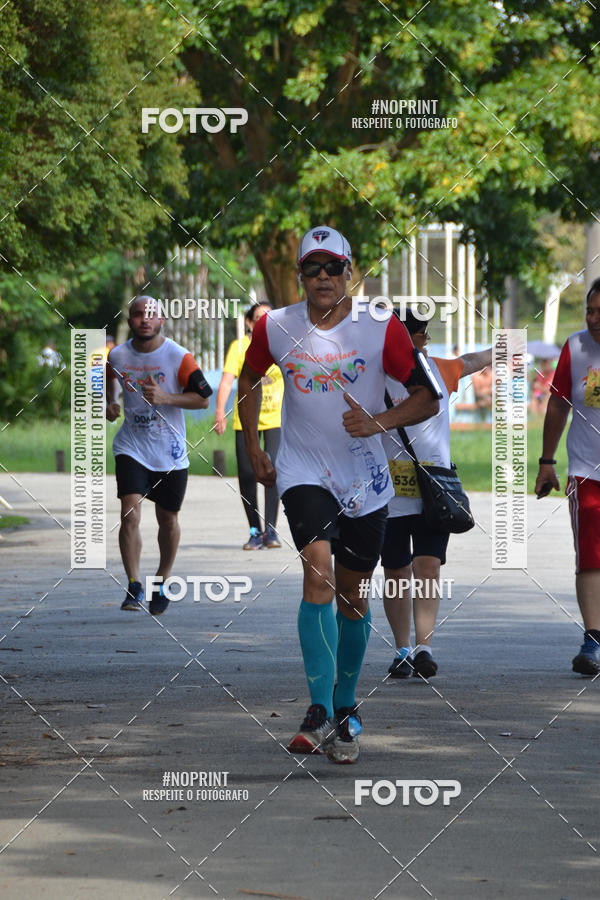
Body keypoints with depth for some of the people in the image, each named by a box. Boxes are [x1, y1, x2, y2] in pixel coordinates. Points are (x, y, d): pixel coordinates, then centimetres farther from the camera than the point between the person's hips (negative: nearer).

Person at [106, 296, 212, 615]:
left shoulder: (179, 357, -11)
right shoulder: (118, 356, -1)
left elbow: (203, 398, -9)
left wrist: (164, 398, -22)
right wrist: (110, 403, 3)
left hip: (170, 453, -1)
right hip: (132, 448, 1)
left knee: (167, 519, 11)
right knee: (130, 514, -16)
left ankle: (161, 584, 31)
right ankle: (134, 586, -13)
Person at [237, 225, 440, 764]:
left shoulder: (381, 331, -8)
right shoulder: (276, 328, -2)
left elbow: (428, 397, -3)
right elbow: (250, 379, 17)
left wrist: (379, 422, -19)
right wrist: (253, 448, 14)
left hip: (364, 478, 1)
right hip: (304, 472, -1)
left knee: (353, 597, 9)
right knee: (318, 573, -21)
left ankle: (345, 707, 29)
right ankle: (320, 713, -24)